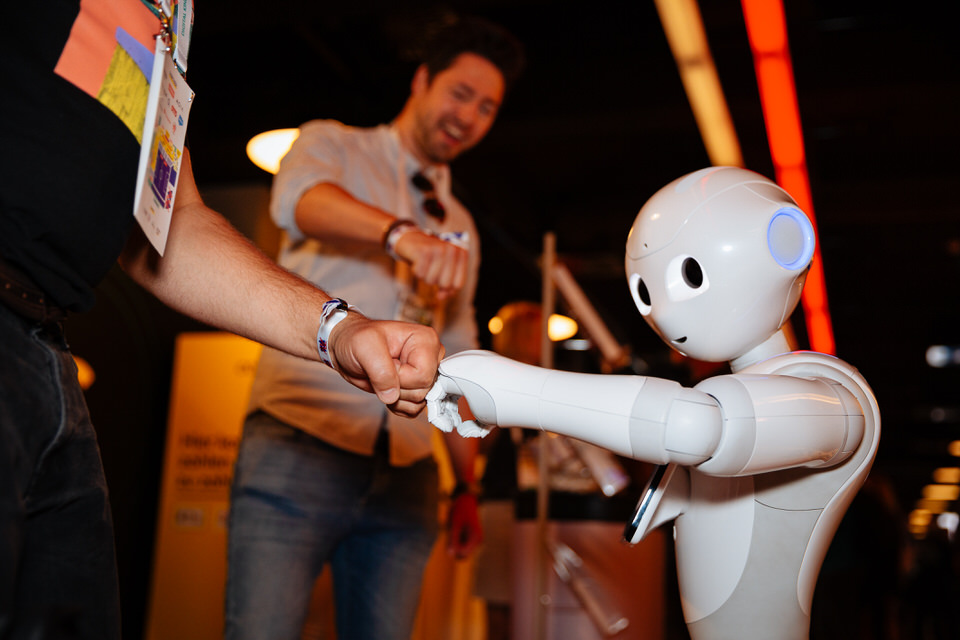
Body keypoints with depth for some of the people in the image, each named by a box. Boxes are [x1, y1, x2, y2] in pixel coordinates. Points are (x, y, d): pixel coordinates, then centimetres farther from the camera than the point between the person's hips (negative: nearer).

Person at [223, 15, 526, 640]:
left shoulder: (460, 228, 23)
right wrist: (400, 232, -37)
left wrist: (467, 486, 17)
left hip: (406, 472, 5)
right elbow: (298, 198, -17)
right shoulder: (334, 145, 9)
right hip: (300, 443, -4)